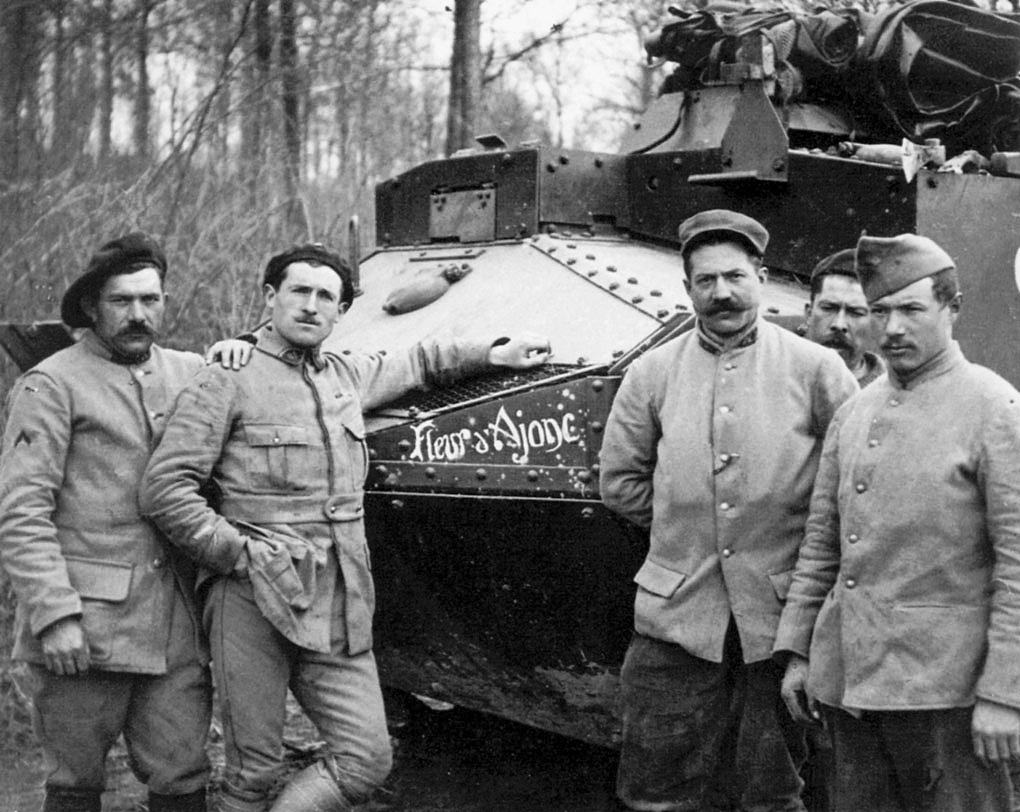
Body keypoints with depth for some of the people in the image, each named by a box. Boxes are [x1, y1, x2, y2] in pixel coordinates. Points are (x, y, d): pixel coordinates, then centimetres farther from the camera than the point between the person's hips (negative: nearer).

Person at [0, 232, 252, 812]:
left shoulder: (188, 372, 14)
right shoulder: (53, 385, -3)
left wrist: (238, 354, 4)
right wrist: (54, 614, -17)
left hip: (176, 627, 5)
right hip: (85, 625, -4)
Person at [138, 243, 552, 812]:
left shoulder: (348, 377, 18)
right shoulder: (229, 382, -1)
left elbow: (417, 363, 39)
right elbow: (166, 488, -6)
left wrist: (495, 355, 33)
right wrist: (237, 552, -11)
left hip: (342, 610, 6)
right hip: (255, 601, -5)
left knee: (368, 759, -3)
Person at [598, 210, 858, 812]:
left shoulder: (814, 368, -1)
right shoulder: (653, 373, 5)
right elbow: (621, 481, 13)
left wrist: (793, 532, 1)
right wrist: (686, 524, 6)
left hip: (780, 619, -1)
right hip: (677, 615, 2)